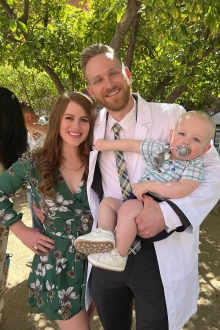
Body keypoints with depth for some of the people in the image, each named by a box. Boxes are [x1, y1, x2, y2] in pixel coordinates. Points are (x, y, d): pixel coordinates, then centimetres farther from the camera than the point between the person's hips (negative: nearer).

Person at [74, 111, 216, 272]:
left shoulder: (196, 166, -9)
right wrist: (106, 144, 23)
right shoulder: (159, 148, 7)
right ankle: (105, 233, -18)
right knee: (107, 201, 7)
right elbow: (132, 145, 16)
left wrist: (149, 185, -24)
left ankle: (118, 256, -20)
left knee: (129, 207, -31)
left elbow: (182, 190, -26)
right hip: (139, 203, 8)